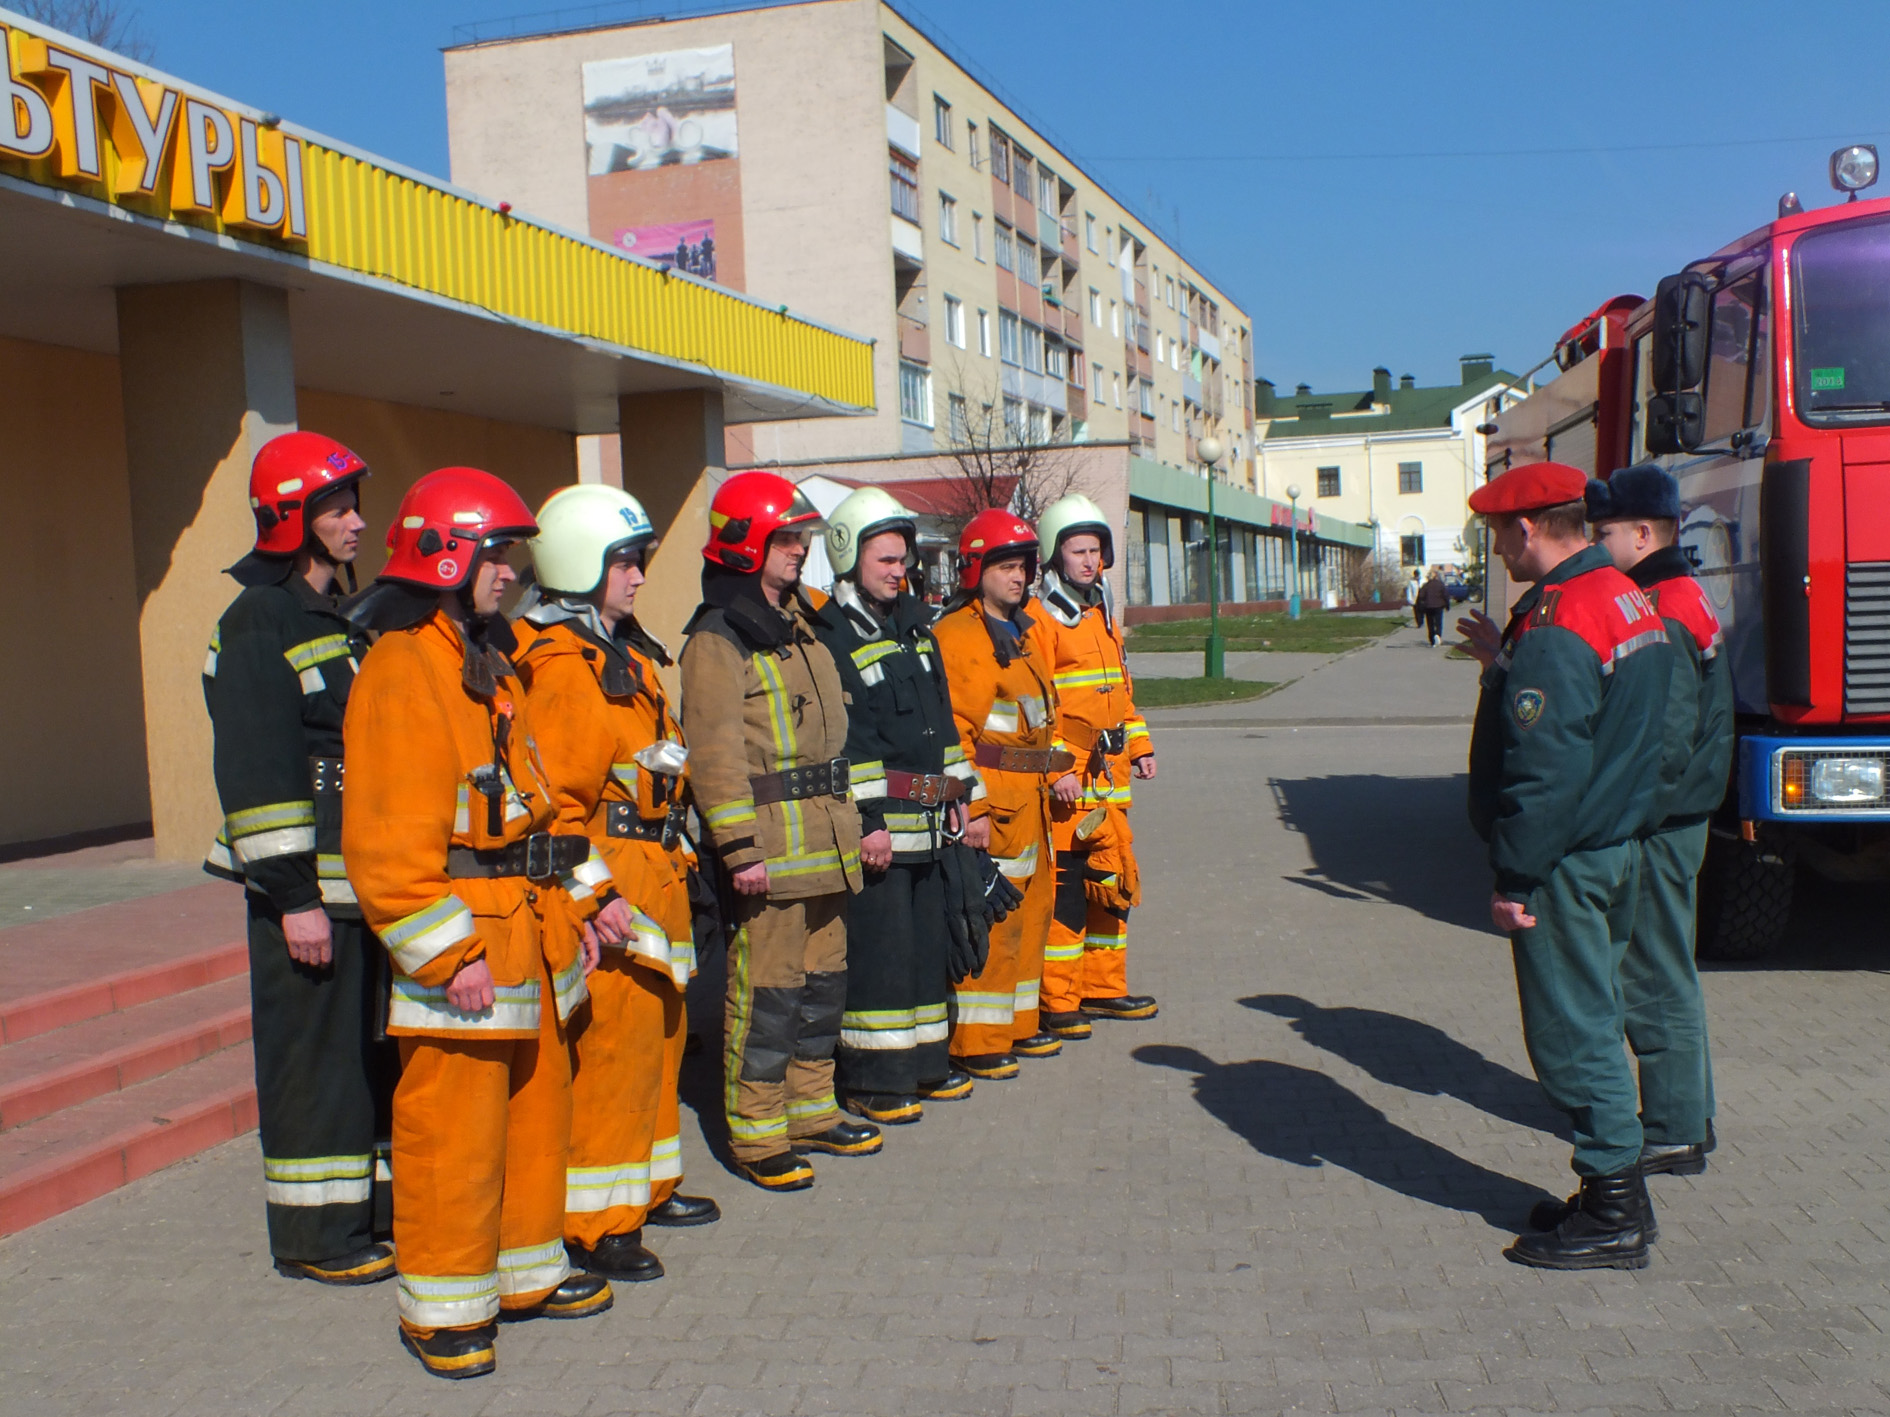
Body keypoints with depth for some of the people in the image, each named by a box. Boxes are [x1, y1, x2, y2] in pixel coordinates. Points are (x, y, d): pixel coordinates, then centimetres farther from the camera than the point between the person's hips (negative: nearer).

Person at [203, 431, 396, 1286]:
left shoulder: (341, 619, 16)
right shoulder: (258, 623, -12)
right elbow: (255, 773, -17)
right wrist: (294, 895, -20)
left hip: (369, 883, 9)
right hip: (304, 888, -9)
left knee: (376, 1045, 15)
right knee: (312, 1052, -1)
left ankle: (380, 1205, 27)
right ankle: (313, 1236, 11)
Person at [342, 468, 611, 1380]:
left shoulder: (487, 664, 15)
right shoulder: (401, 672, -15)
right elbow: (385, 842, -20)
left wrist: (574, 902, 15)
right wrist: (448, 954, -21)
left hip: (528, 933, 9)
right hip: (459, 945, -9)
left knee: (536, 1106, 18)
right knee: (453, 1126, 0)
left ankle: (526, 1269, 33)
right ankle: (443, 1306, 15)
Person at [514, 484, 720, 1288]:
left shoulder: (628, 654, 16)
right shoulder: (559, 664, -15)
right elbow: (551, 798, -19)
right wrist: (594, 893, -22)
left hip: (654, 871, 10)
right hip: (607, 879, -10)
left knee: (658, 1032, 17)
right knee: (611, 1046, -5)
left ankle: (646, 1186, 31)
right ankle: (594, 1223, 5)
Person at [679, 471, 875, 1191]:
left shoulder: (799, 624, 16)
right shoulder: (718, 639, -11)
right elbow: (717, 754, -17)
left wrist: (846, 818, 18)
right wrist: (740, 849, -21)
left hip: (824, 836, 9)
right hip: (772, 842, -9)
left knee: (823, 977, 15)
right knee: (766, 989, -2)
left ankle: (812, 1111, 29)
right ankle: (756, 1135, 9)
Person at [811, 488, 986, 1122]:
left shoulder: (913, 626, 17)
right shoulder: (830, 636, -9)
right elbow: (837, 740, -15)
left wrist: (959, 795, 18)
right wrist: (866, 820, -19)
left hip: (930, 821, 8)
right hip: (877, 824, -8)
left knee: (928, 940, 14)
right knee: (875, 947, -4)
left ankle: (923, 1062, 26)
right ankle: (870, 1080, 6)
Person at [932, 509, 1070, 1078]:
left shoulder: (1029, 630, 16)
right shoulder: (956, 635, -11)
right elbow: (951, 730, -16)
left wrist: (1055, 773, 16)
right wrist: (972, 806, -19)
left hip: (1034, 796, 9)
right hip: (991, 798, -9)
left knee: (1032, 908, 15)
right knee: (989, 916, -6)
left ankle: (1017, 1023, 28)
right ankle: (975, 1042, 2)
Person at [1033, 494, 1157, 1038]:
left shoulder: (1102, 614, 17)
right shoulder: (1041, 618, -10)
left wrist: (1139, 746, 17)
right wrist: (1057, 770, -21)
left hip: (1110, 774, 9)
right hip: (1066, 781, -9)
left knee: (1113, 883, 14)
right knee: (1065, 887, -5)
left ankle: (1103, 987, 26)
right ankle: (1056, 1003, 3)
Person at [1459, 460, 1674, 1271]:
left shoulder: (1555, 628, -21)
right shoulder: (1625, 599, 10)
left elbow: (1545, 770, -24)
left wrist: (1514, 878, -18)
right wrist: (1506, 666, 19)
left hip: (1566, 863, -10)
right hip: (1618, 844, 10)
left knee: (1571, 1032, -2)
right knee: (1593, 1021, 18)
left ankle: (1612, 1220, 7)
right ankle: (1618, 1196, 27)